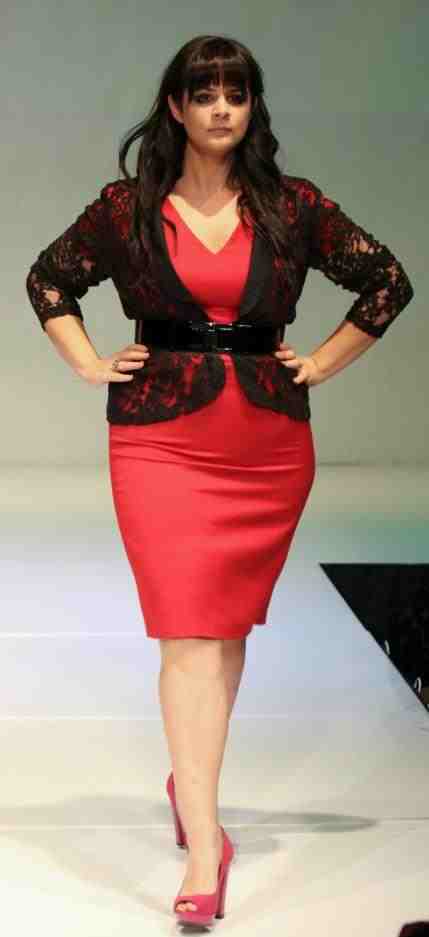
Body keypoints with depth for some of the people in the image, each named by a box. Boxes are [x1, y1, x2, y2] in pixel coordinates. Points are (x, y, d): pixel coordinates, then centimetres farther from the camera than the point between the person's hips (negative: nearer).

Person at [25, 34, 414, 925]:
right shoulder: (126, 208, 2)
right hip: (162, 441, -2)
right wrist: (92, 365, 5)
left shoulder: (294, 207, 3)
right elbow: (49, 279, 16)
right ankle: (204, 850, -10)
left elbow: (387, 280, 11)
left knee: (230, 626, 13)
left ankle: (190, 779, 36)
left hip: (271, 442, 2)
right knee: (188, 634, -9)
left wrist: (321, 364, 4)